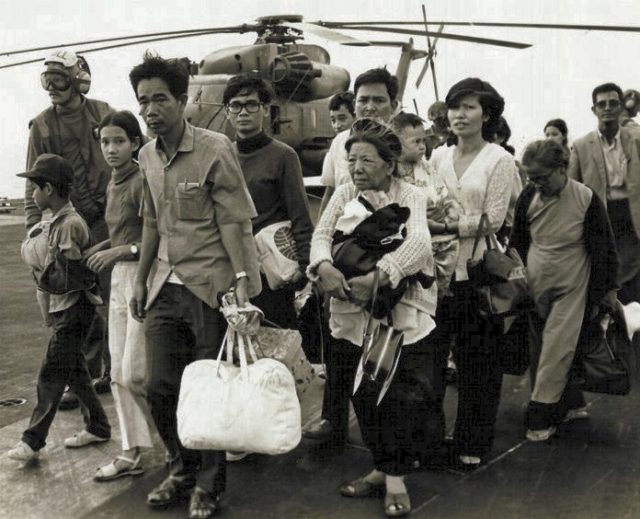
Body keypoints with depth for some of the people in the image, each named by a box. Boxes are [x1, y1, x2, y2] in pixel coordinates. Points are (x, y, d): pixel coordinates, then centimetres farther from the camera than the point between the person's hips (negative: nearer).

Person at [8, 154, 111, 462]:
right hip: (65, 309, 10)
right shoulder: (60, 221, 10)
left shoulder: (69, 225, -20)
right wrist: (43, 270, 1)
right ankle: (97, 428, 25)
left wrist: (39, 274, -10)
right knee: (74, 370, 15)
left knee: (50, 376, -5)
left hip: (73, 311, -10)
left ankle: (33, 441, 2)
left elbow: (69, 280, -22)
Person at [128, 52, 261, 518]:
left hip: (210, 285, -6)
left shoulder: (215, 149, -11)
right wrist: (141, 279, 19)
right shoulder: (148, 156, 10)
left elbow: (233, 220, -14)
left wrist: (242, 280, -21)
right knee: (162, 388, 9)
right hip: (167, 287, 6)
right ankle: (183, 469, 31)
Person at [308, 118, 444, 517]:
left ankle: (396, 477, 11)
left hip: (402, 315, -3)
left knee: (402, 396, -3)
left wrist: (377, 277, -32)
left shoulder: (411, 197, -1)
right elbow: (322, 234, -1)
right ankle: (382, 467, 24)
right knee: (365, 395, 8)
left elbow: (418, 243, -18)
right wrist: (324, 266, -24)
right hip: (352, 314, 4)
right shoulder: (344, 194, 11)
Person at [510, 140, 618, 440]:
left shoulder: (586, 200, -12)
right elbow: (517, 243, 11)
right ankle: (572, 404, 26)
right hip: (535, 288, 4)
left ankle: (540, 417, 5)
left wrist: (605, 290, -1)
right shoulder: (529, 197, -2)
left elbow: (604, 249, -4)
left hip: (571, 288, -4)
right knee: (540, 351, 9)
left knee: (556, 351, -5)